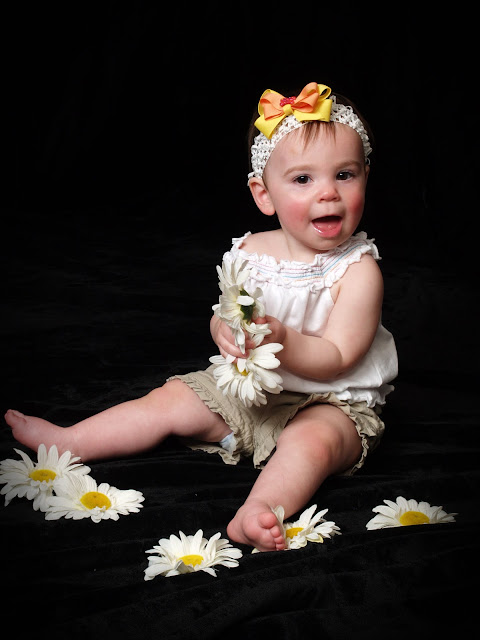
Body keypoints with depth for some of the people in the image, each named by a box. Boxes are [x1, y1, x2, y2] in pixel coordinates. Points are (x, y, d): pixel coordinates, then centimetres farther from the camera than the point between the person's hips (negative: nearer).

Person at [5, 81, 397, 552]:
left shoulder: (358, 269, -17)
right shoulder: (250, 254, -4)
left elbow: (335, 359, -20)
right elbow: (222, 318, 3)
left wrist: (279, 339, -36)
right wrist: (225, 330, -22)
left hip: (331, 401, -4)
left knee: (312, 440, -36)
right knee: (170, 400, 1)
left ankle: (255, 514, -51)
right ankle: (63, 442, 9)